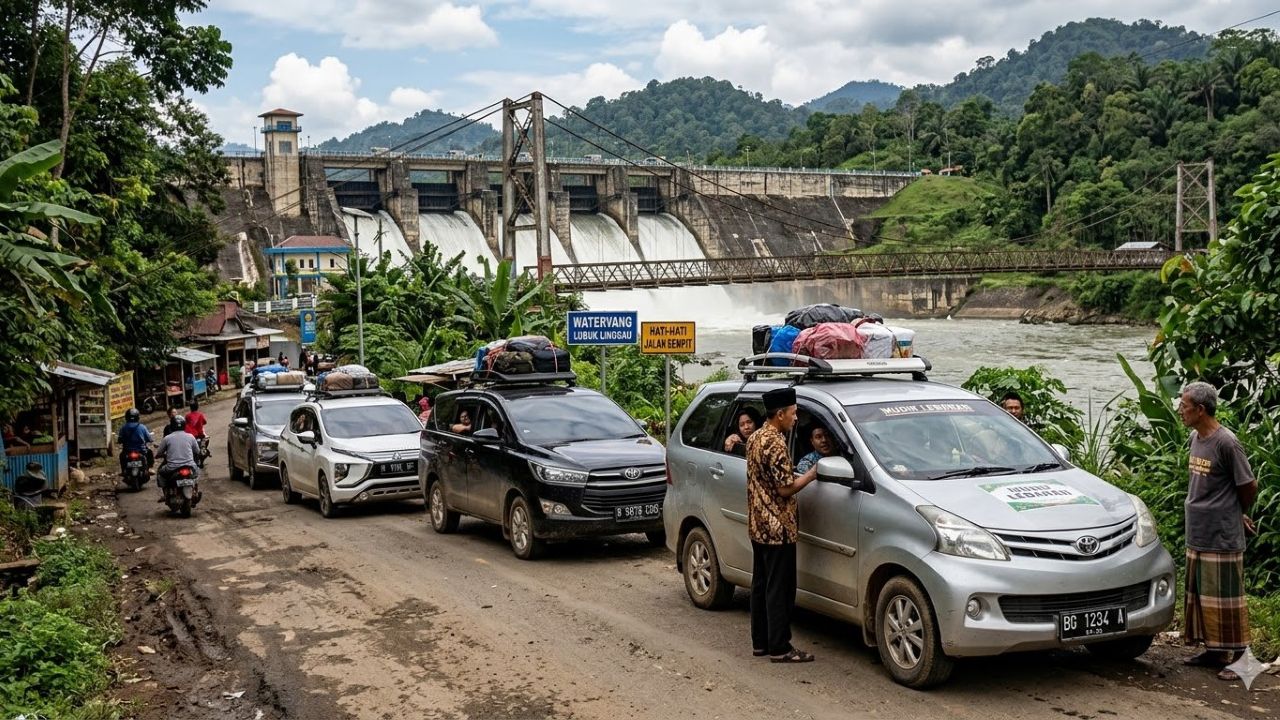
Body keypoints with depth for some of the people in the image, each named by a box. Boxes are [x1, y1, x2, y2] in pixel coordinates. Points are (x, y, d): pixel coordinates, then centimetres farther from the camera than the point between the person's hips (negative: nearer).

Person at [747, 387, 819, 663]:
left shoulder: (755, 438, 11)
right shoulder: (775, 444, -19)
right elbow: (785, 488, -20)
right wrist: (813, 473, -9)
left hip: (757, 525, 10)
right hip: (777, 527, -10)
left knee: (761, 585, 13)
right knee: (779, 589, -4)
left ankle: (760, 642, 19)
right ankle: (779, 648, 0)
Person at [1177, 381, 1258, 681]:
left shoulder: (1226, 443, -17)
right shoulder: (1195, 438, 9)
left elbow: (1249, 486, -10)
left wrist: (1238, 515, 7)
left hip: (1222, 539, -8)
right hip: (1196, 536, 8)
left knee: (1224, 596, -3)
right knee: (1200, 594, 13)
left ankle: (1237, 656, 5)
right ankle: (1214, 651, 23)